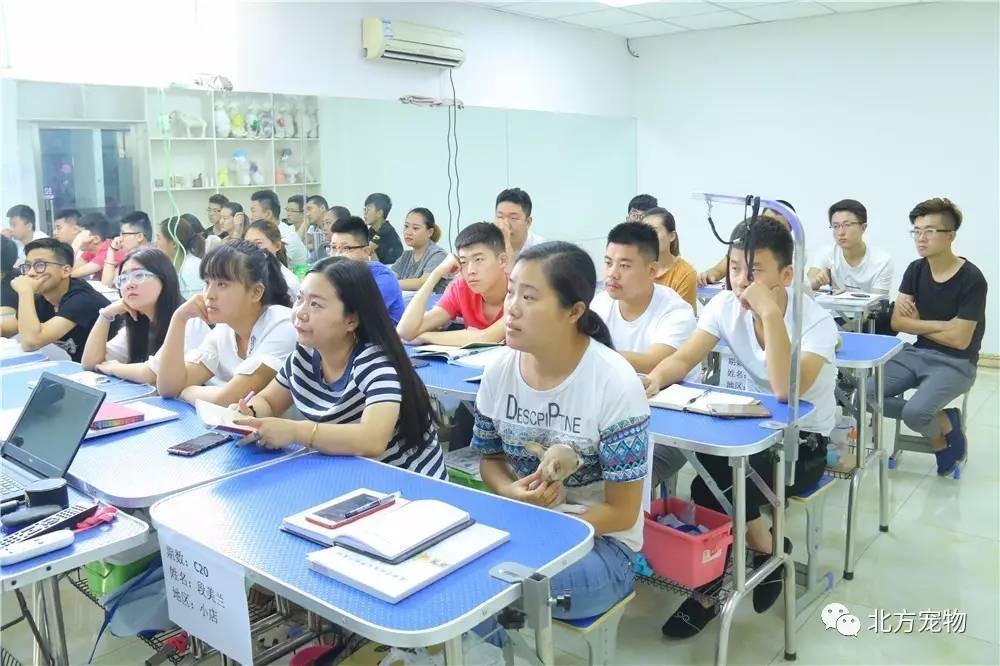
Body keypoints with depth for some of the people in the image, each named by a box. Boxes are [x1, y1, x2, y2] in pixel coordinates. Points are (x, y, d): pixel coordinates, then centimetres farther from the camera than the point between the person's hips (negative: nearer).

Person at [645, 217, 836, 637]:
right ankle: (765, 550, 1)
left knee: (717, 483, -28)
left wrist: (770, 313, -38)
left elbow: (786, 391, -35)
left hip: (803, 441, -5)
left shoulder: (816, 321, -21)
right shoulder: (726, 305, -6)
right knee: (713, 478, -26)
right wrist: (654, 379, -35)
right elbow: (684, 359, -13)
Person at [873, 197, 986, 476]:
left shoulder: (971, 279, -15)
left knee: (914, 412, -30)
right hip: (917, 354, 6)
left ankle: (943, 429, 8)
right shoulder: (915, 269, 2)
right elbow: (897, 322, 0)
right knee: (865, 393, -15)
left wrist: (918, 322, -3)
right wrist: (941, 325, -9)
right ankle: (942, 419, 3)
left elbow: (959, 339, -16)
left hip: (956, 363, -6)